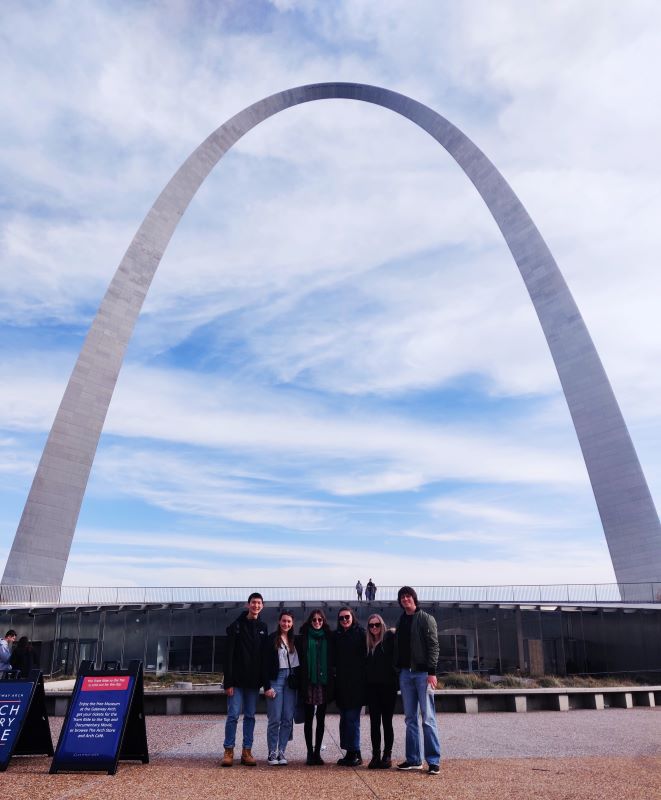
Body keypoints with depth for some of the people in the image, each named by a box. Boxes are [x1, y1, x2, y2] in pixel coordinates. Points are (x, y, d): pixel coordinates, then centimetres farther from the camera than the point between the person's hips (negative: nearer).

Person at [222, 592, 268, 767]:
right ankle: (228, 751, 11)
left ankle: (247, 751, 17)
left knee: (250, 716, 9)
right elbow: (229, 655, -8)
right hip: (237, 680, -4)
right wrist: (228, 682, -13)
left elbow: (265, 655, 11)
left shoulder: (263, 628, 8)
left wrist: (264, 680, 5)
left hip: (253, 681, 4)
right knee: (233, 715, -3)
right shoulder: (236, 626, -6)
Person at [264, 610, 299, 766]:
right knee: (275, 719, -2)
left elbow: (298, 663, 13)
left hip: (290, 681, 4)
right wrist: (267, 686, -11)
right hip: (276, 679, -4)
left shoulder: (294, 640, 11)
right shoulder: (272, 639, -2)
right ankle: (272, 753, 9)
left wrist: (296, 682, 3)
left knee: (288, 719, 3)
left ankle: (281, 752, 13)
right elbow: (266, 663, -6)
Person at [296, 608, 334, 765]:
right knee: (308, 718, 5)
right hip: (308, 683, -2)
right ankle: (310, 752, 14)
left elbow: (333, 659, 10)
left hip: (324, 682, 2)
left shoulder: (328, 638, 7)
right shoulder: (302, 637, 2)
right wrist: (301, 679, -5)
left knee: (321, 719, 7)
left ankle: (317, 752, 17)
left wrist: (330, 677, 2)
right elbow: (299, 658, 1)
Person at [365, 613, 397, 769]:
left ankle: (387, 755, 14)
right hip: (372, 686, 4)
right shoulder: (368, 643, 11)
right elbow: (366, 665, 14)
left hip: (388, 686, -4)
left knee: (387, 722, 4)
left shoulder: (389, 638, -4)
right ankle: (376, 755, 15)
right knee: (374, 722, 7)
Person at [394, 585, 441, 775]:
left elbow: (433, 646, -9)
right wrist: (397, 670, 11)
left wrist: (431, 672, -16)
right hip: (405, 673, 6)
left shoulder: (426, 619, -3)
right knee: (410, 719, 10)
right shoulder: (401, 621, 15)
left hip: (423, 673, -6)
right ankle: (413, 759, 17)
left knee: (428, 718, -4)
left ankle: (433, 761, 2)